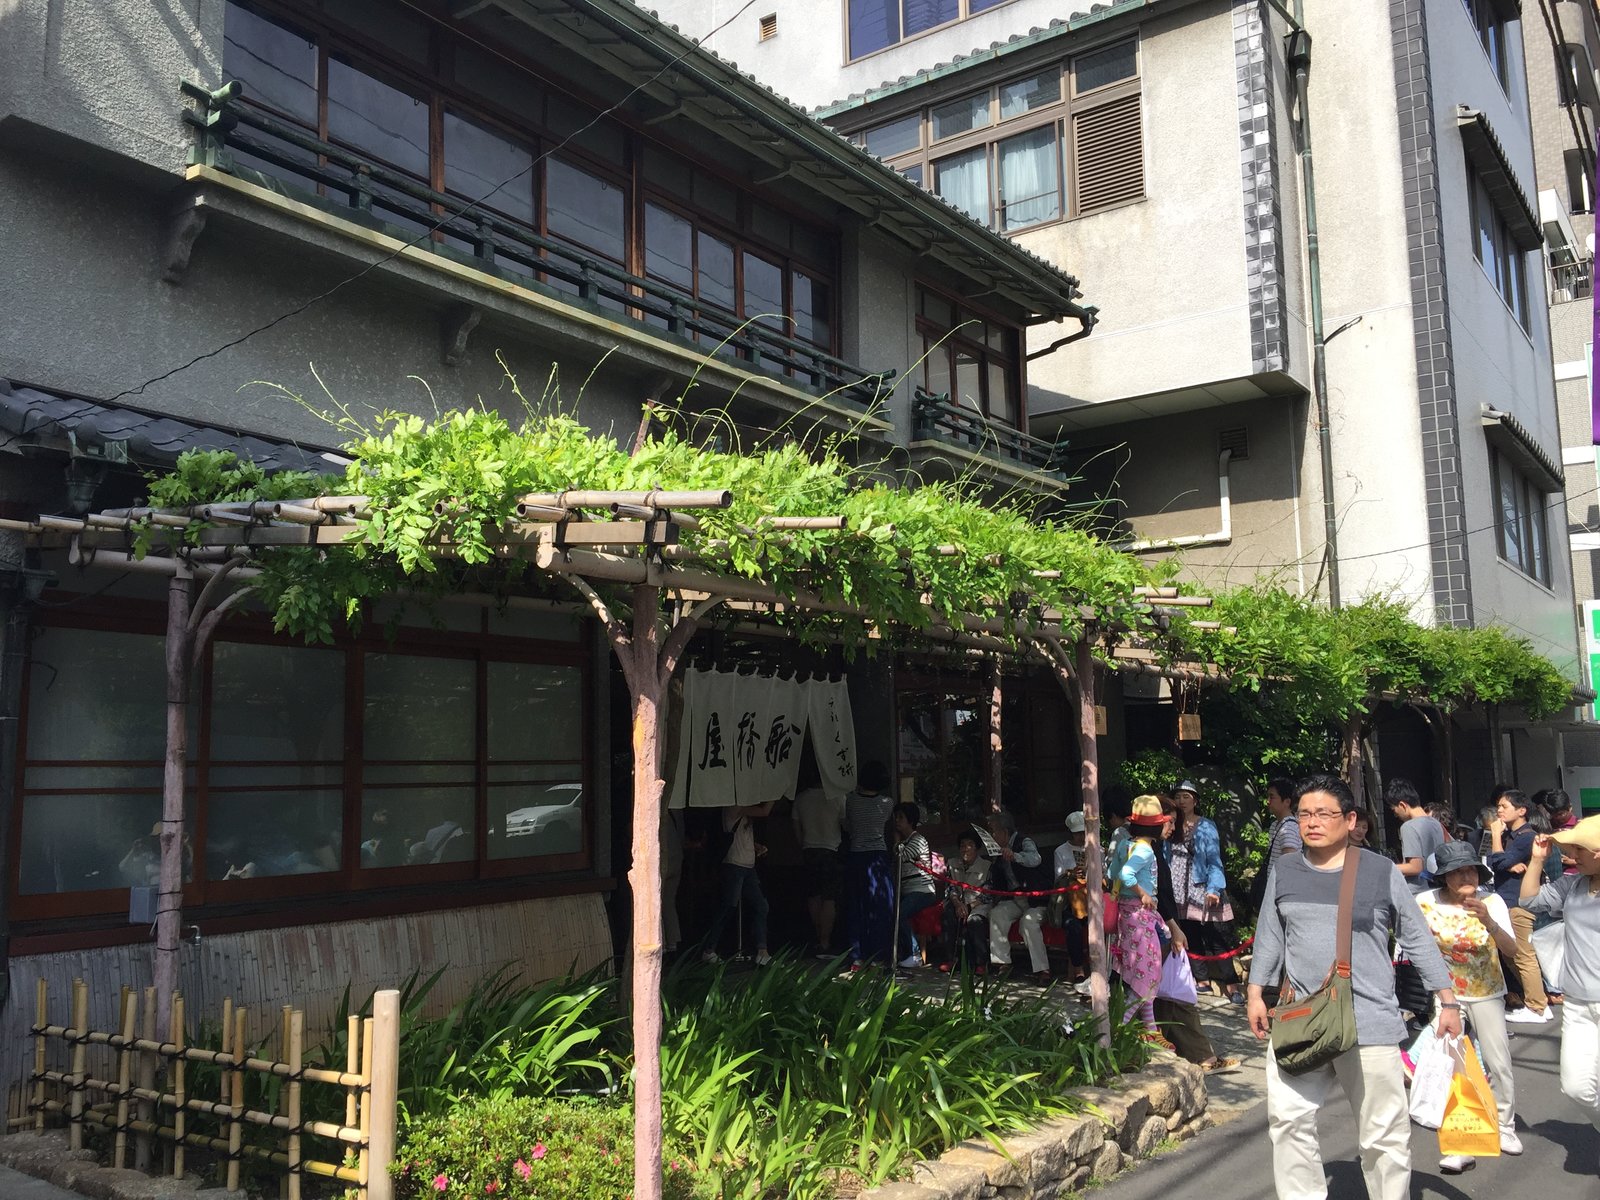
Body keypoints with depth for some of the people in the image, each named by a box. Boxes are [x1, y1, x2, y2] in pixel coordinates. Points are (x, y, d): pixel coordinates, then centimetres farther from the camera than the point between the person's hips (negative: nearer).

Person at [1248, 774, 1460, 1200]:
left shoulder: (1381, 872, -1)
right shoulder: (1284, 872, 8)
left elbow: (1417, 939, 5)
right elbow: (1270, 937, 14)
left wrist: (1447, 1000, 4)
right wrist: (1256, 993, 10)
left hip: (1369, 1021, -3)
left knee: (1383, 1132, 5)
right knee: (1288, 1119, 0)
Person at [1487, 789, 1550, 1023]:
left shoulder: (1525, 836, -12)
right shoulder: (1509, 835, 17)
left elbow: (1500, 862, -18)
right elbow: (1492, 862, 7)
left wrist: (1496, 834, -9)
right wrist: (1512, 866, -12)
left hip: (1518, 904, -10)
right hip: (1508, 902, 10)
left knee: (1525, 957, -5)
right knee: (1513, 956, 14)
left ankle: (1536, 1008, 1)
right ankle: (1539, 1002, 21)